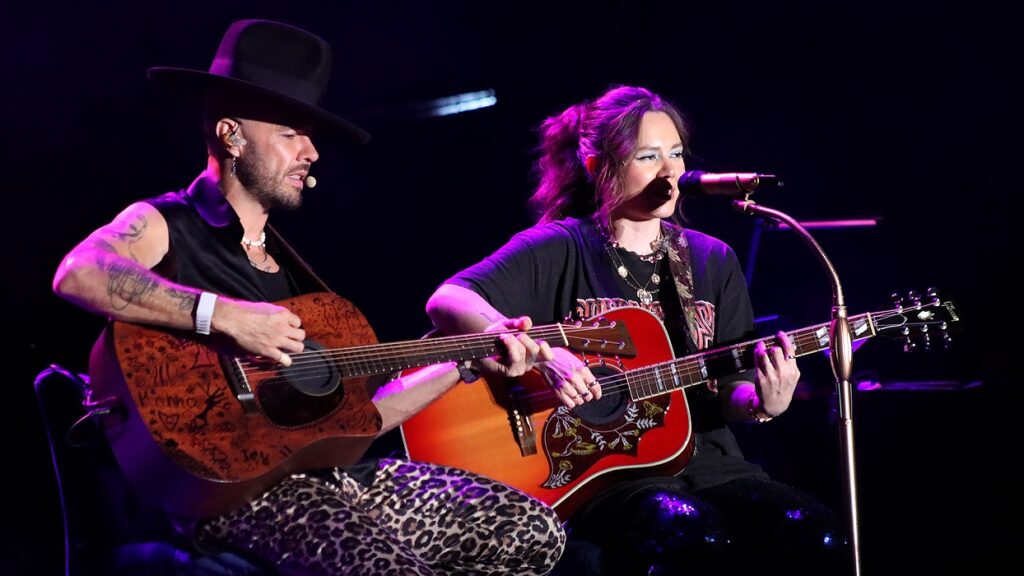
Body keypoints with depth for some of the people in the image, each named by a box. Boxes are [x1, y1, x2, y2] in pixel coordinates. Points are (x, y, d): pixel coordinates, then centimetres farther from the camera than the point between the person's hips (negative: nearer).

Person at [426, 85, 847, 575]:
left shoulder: (712, 261, 14)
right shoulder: (560, 249, -1)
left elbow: (730, 392, 13)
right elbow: (446, 301, -14)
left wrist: (762, 403, -11)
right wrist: (538, 351, -28)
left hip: (706, 460, 5)